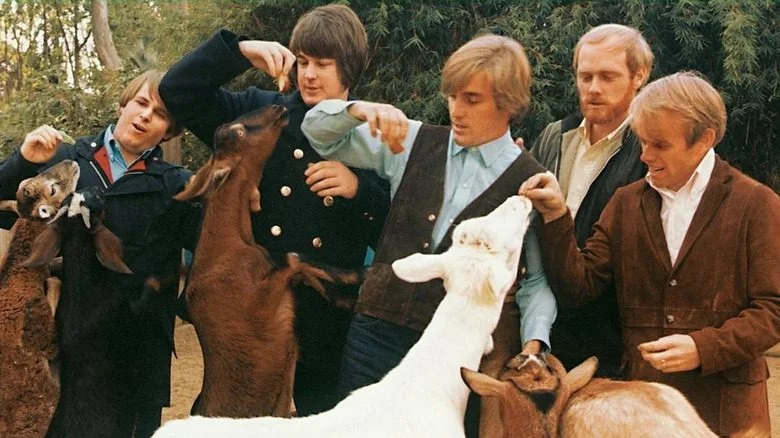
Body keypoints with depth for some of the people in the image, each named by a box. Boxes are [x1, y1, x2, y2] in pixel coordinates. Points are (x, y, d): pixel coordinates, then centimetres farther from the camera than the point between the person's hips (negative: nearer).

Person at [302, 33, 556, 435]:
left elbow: (537, 278, 4)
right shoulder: (415, 143, 6)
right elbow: (318, 133, 12)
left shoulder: (528, 183, -1)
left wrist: (533, 343, -12)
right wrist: (359, 110, -9)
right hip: (377, 330, 3)